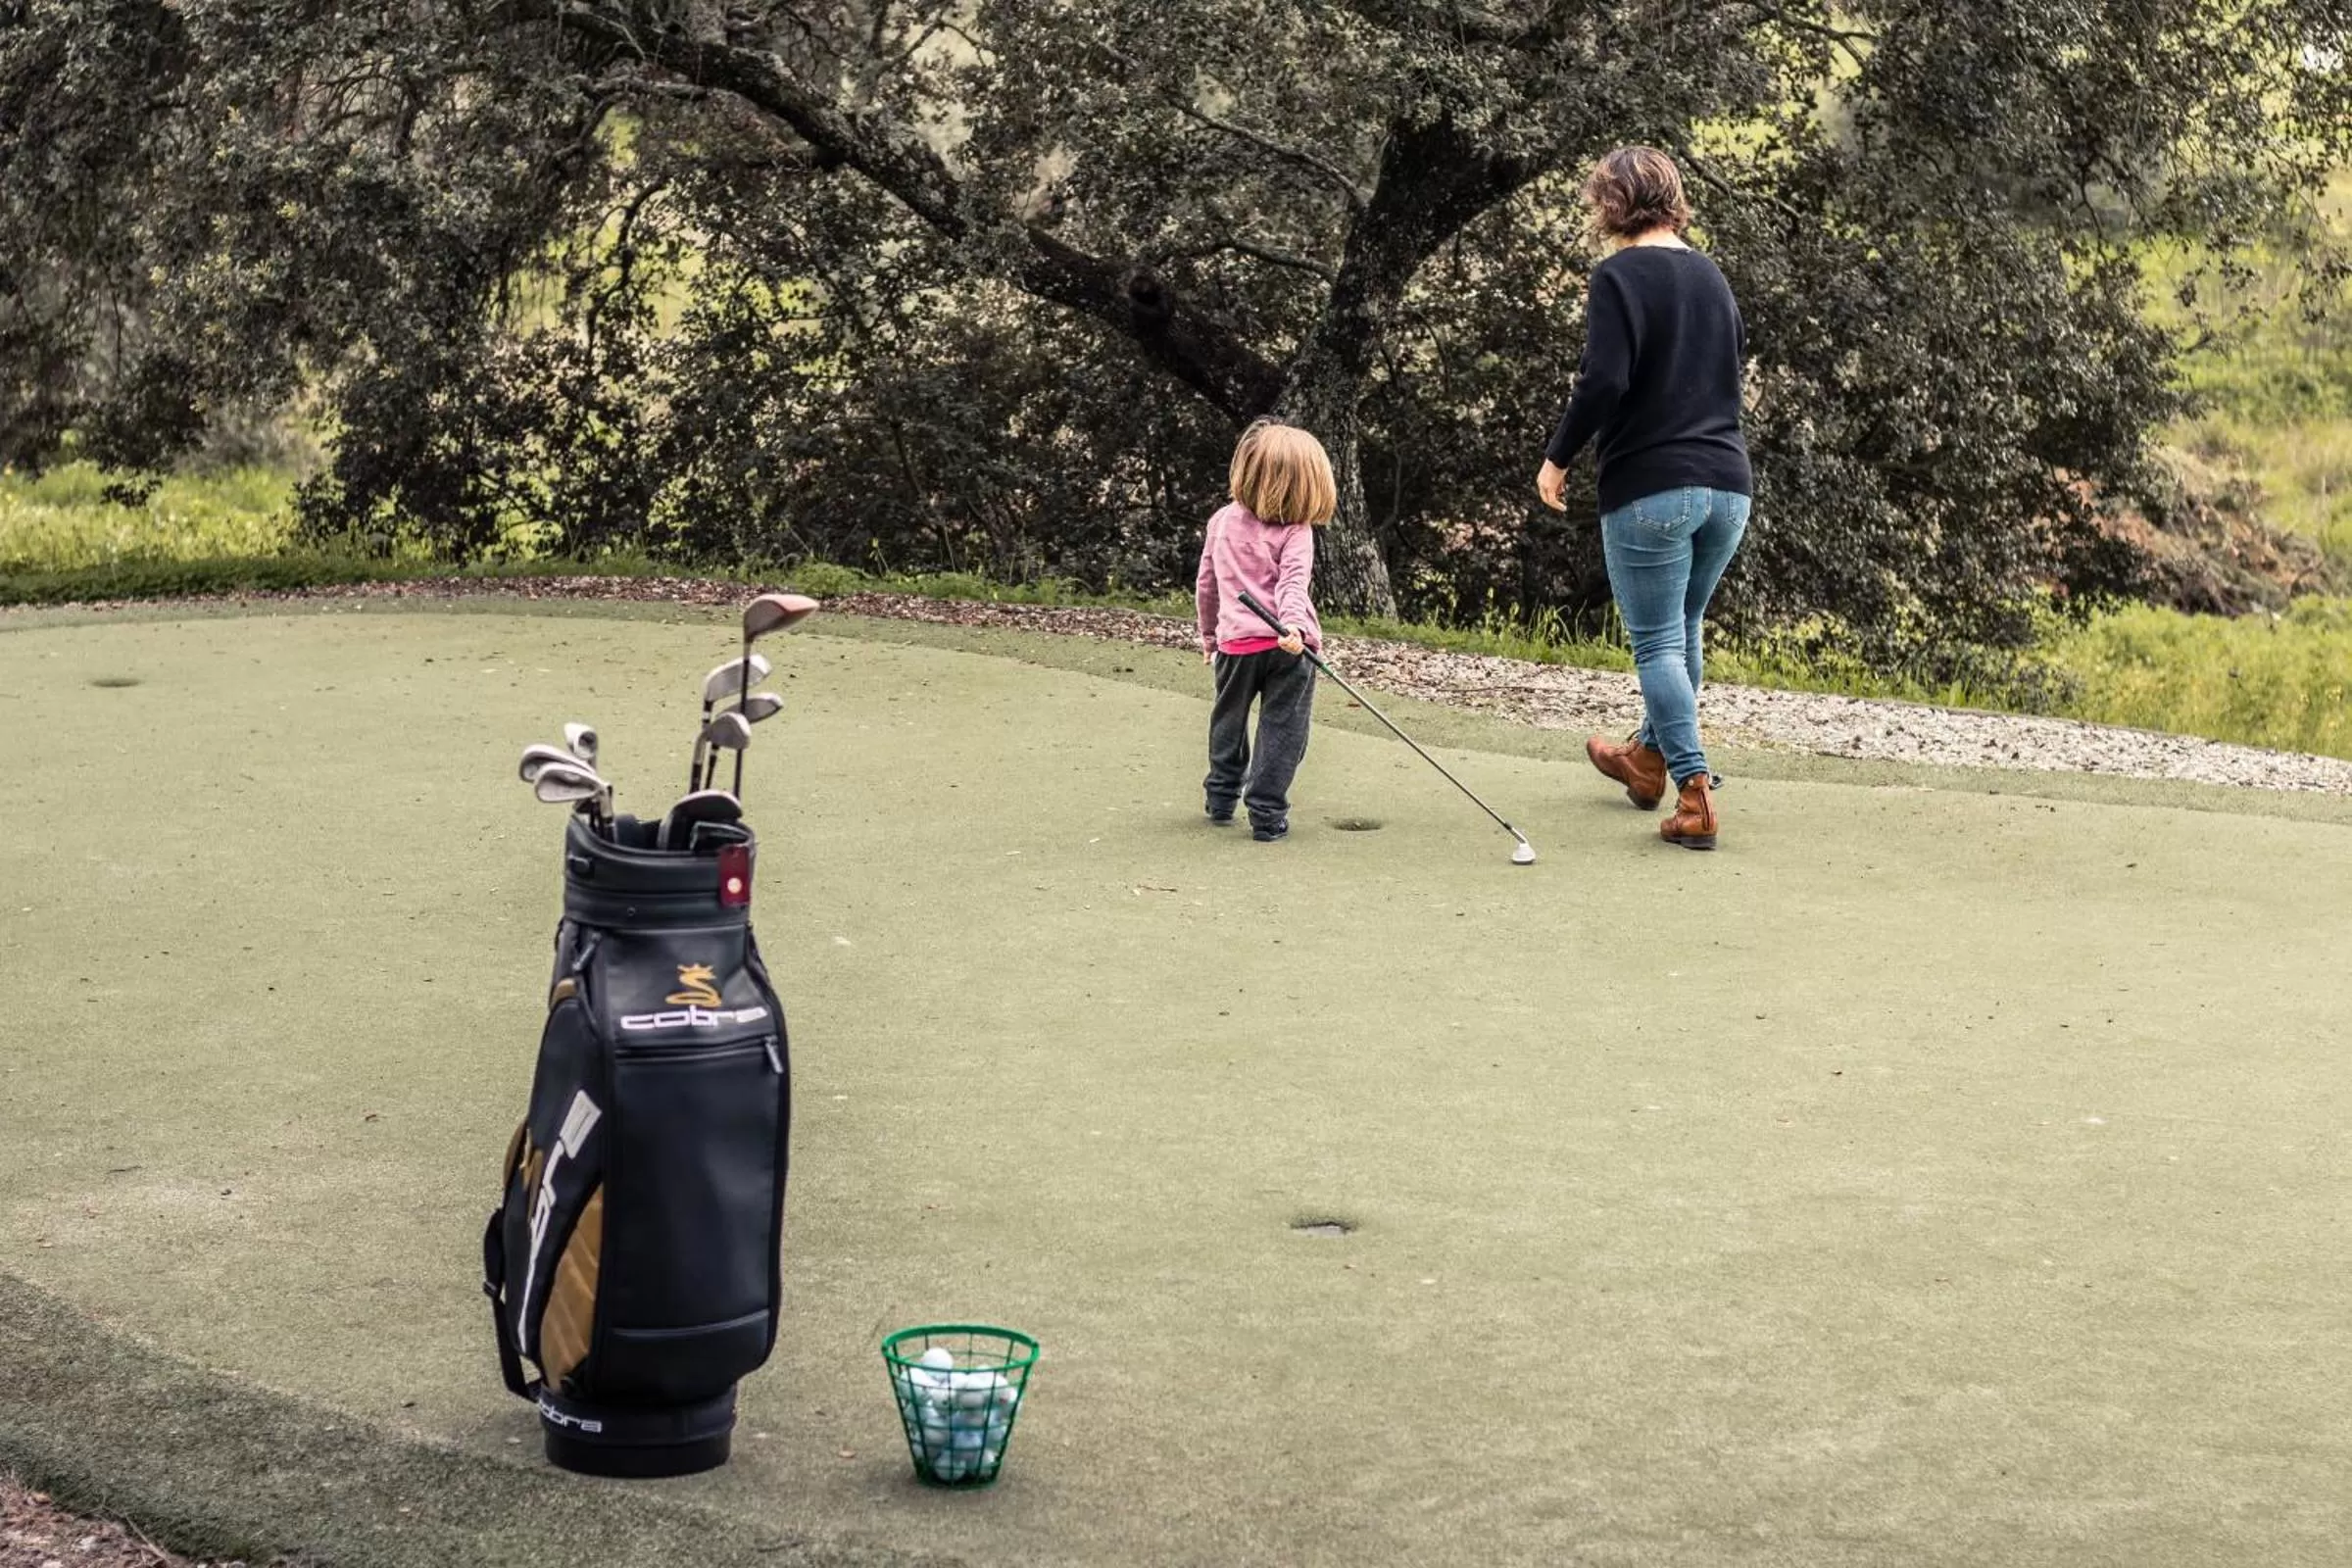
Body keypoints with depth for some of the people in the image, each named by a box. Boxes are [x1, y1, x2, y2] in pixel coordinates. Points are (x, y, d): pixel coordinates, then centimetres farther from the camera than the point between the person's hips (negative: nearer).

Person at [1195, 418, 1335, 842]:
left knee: (1228, 721, 23)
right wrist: (1293, 624, -35)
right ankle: (1266, 814, 1)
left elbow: (1206, 585, 15)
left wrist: (1208, 634, 26)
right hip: (1286, 646, -4)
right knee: (1280, 729, 3)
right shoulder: (1295, 532, -7)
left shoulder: (1222, 523, 8)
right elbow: (1292, 584, -23)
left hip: (1235, 642, 4)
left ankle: (1222, 795, 35)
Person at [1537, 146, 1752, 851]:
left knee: (1658, 643, -1)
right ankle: (1649, 758, 38)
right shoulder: (1709, 275, 13)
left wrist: (1558, 458, -8)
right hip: (1727, 487, 7)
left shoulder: (1619, 276, -9)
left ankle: (1695, 793, -9)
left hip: (1650, 488, -7)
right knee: (1682, 630, 21)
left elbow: (1604, 381, -19)